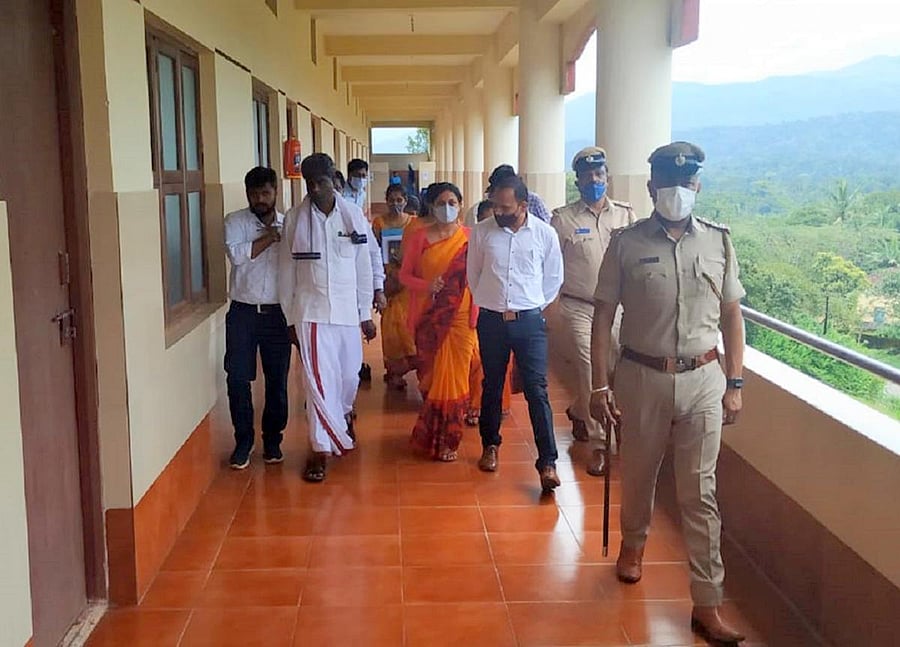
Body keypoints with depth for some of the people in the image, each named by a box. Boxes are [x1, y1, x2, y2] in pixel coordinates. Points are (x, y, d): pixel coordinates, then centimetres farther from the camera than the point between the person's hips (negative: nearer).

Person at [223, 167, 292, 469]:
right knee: (238, 379, -1)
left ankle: (272, 440, 22)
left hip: (277, 314, 1)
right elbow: (237, 254, -20)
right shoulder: (235, 222, -1)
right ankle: (243, 442, 14)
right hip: (243, 312, -1)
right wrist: (269, 237, -11)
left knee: (278, 380, 6)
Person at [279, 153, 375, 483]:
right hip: (311, 310, -1)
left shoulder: (353, 214, -1)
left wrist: (366, 314, 5)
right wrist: (290, 317, 2)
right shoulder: (294, 218, -3)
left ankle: (342, 415, 44)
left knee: (349, 375, 12)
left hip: (347, 309, 2)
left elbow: (363, 266, 3)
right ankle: (321, 447, 7)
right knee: (318, 379, -5)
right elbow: (287, 270, 2)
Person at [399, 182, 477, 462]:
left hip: (460, 316, -1)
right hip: (427, 317, 1)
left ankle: (448, 439, 15)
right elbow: (405, 274, 4)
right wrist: (427, 286, -15)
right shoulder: (420, 237, 2)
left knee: (454, 376, 1)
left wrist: (476, 313, -9)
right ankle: (431, 434, 26)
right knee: (430, 375, 8)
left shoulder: (470, 237, 0)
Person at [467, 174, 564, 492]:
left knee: (537, 389, -6)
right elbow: (473, 274, 11)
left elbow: (554, 278, 8)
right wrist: (490, 302, 12)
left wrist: (534, 307, 8)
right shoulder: (482, 231, -3)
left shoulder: (545, 234, -4)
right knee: (492, 385, 14)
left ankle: (547, 462, -4)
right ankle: (490, 445, 33)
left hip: (530, 322, -2)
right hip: (491, 320, 2)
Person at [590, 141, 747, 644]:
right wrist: (600, 386, -4)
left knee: (700, 491, 2)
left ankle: (708, 605, 10)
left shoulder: (719, 241, 1)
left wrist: (734, 384, 3)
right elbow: (604, 315, -2)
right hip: (643, 377, 0)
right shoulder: (627, 243, -4)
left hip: (703, 379, 1)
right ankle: (634, 544, 47)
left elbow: (732, 315, 6)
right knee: (639, 474, 17)